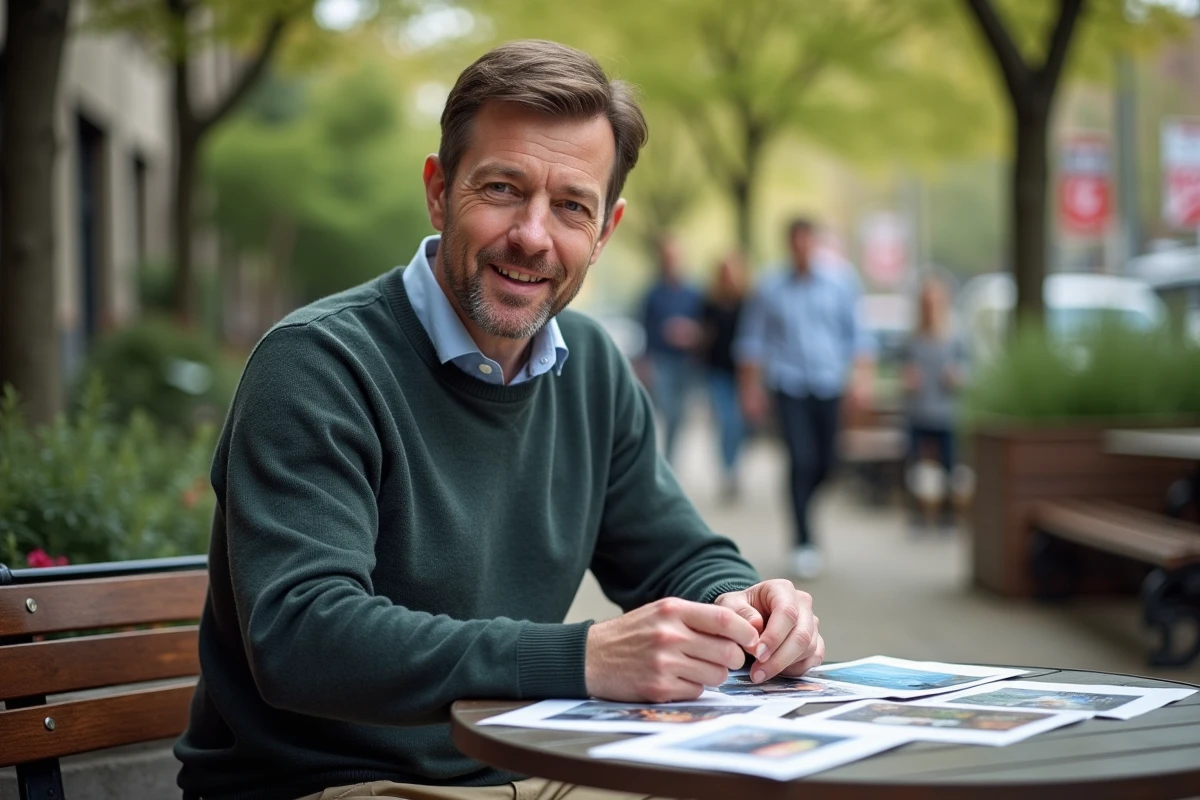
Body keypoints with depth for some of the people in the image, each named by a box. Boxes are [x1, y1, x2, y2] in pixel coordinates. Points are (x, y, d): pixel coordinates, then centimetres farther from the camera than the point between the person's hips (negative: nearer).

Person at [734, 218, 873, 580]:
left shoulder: (839, 284, 5)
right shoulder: (771, 289, 2)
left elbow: (856, 333, 7)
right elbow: (752, 340, 8)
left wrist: (860, 374, -5)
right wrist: (751, 388, 4)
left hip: (828, 385, 2)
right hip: (789, 385, -2)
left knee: (824, 463, 4)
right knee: (802, 460, -13)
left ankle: (801, 508, 35)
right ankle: (804, 541, -8)